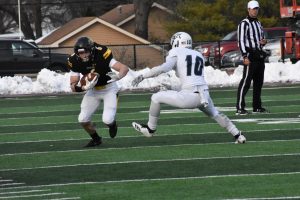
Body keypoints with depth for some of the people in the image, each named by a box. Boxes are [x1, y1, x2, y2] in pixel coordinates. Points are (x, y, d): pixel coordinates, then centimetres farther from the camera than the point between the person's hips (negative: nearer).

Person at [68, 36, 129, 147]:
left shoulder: (101, 55, -30)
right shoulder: (75, 62, -19)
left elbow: (124, 68, -31)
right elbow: (73, 86, -14)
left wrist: (117, 77, -53)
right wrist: (84, 88, -36)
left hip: (109, 89, -4)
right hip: (93, 91, 4)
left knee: (107, 119, -19)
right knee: (83, 120, -5)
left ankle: (112, 124, 21)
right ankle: (96, 139, 25)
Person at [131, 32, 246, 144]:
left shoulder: (176, 53, 3)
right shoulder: (199, 55, 21)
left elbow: (164, 68, -12)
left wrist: (143, 76, -6)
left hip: (189, 96, -6)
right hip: (204, 96, 6)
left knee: (156, 98, 11)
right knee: (215, 114, 35)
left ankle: (150, 129, 23)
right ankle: (238, 135, 30)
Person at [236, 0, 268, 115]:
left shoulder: (258, 23, 19)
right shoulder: (244, 24, -8)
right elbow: (241, 41, -14)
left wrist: (263, 42, 5)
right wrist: (245, 56, -23)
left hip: (260, 56, 9)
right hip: (250, 56, -9)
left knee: (259, 82, 12)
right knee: (246, 82, -14)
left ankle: (257, 107, 20)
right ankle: (240, 108, -17)